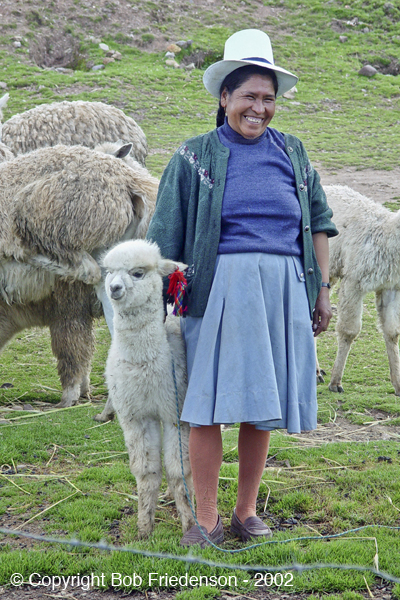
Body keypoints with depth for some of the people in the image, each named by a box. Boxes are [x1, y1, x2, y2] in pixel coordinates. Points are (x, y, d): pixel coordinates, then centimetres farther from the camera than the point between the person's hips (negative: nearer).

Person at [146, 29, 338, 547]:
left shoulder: (292, 153, 15)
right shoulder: (195, 157, 6)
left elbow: (318, 221, 19)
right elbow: (166, 233, 6)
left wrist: (322, 290, 13)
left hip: (283, 288, 3)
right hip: (221, 287, -3)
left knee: (262, 404, 6)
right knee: (210, 403, -6)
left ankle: (246, 512, 19)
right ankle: (206, 519, 2)